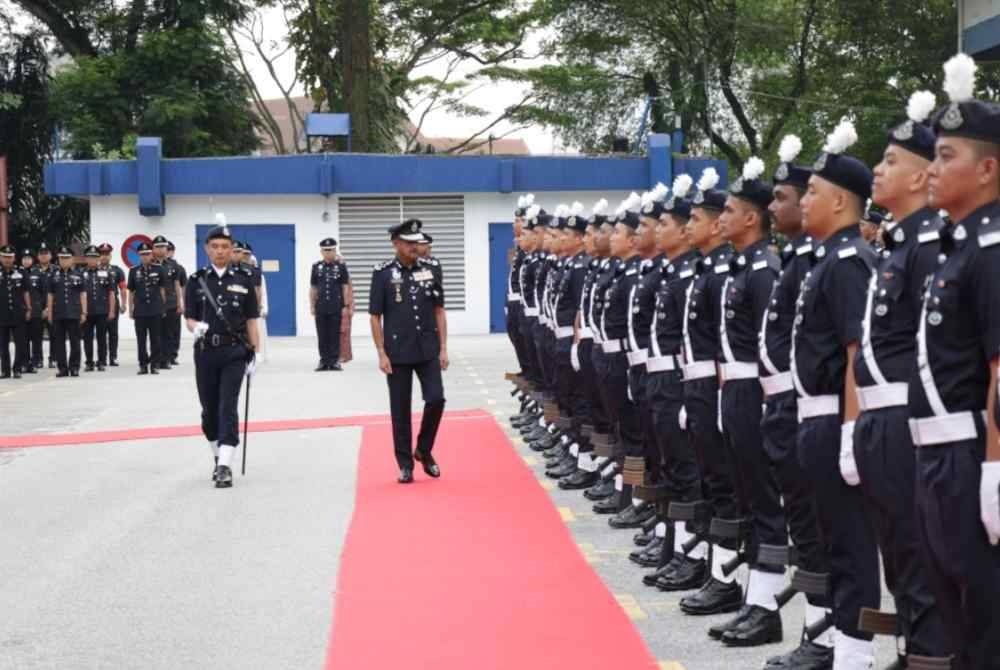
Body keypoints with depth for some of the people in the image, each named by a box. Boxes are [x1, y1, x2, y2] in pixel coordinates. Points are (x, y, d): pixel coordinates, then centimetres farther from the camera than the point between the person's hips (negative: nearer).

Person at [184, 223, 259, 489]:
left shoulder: (244, 278, 0)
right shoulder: (196, 280, 3)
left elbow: (251, 319, 2)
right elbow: (189, 317, 3)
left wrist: (254, 353, -1)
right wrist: (195, 328, -20)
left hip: (234, 352, -2)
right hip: (205, 352, 2)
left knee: (228, 408, -9)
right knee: (209, 409, 10)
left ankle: (225, 466, -11)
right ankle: (218, 458, 30)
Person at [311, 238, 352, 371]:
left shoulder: (341, 266, 2)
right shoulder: (316, 266, 7)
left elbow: (345, 287, 2)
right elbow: (313, 288, 11)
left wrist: (346, 305, -2)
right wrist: (312, 306, 7)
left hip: (336, 307, -2)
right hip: (321, 307, 2)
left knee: (335, 335, 1)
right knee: (322, 336, 4)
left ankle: (334, 361, 6)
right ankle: (324, 361, 10)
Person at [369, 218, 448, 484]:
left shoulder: (429, 271, 4)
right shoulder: (383, 273, -4)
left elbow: (439, 311, 8)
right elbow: (375, 317, -3)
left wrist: (443, 348, 2)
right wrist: (382, 354, -8)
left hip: (428, 351, 2)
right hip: (398, 354, -2)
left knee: (436, 399, -6)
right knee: (400, 409, 4)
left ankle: (424, 451, 17)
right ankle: (405, 464, 15)